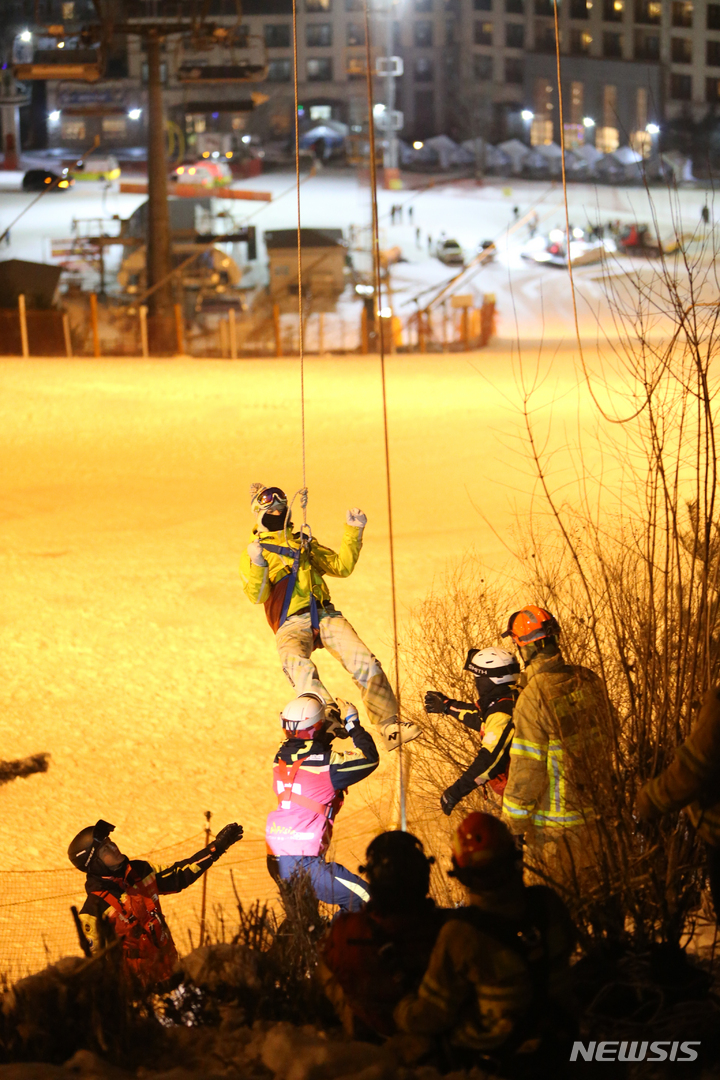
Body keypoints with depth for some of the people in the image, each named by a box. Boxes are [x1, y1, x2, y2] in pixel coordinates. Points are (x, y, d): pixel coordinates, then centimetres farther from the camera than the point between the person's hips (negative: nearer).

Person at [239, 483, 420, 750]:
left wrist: (353, 532, 17)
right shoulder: (253, 554, 13)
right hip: (291, 624, -4)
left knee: (364, 662, -16)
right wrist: (258, 566, -21)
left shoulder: (304, 544, 29)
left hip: (325, 615, 4)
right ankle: (326, 709, -60)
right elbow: (257, 596, -3)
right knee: (297, 663, -38)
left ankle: (390, 727, -15)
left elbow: (341, 566, 26)